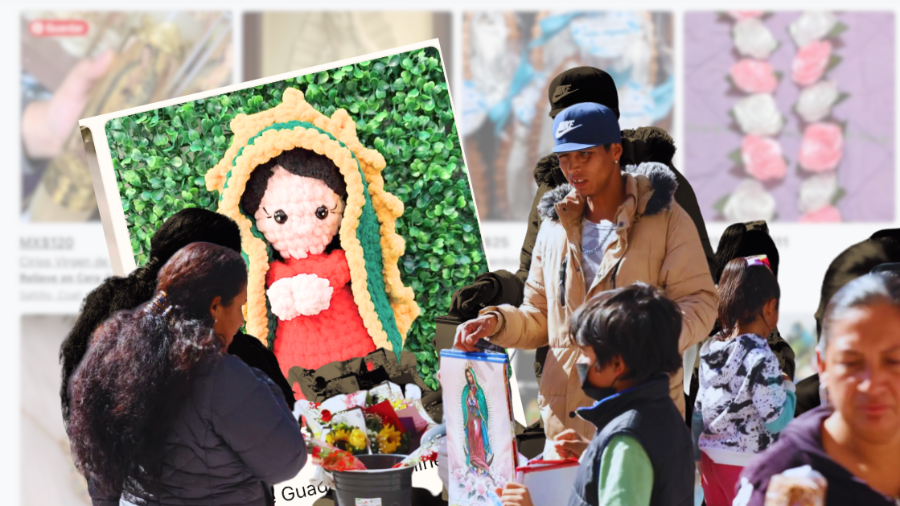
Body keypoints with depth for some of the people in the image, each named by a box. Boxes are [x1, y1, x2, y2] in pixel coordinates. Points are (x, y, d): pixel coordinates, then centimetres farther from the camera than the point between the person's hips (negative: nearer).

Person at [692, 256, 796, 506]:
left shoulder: (710, 349, 4)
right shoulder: (760, 358, -20)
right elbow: (777, 420, -19)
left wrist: (698, 456, 20)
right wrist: (787, 386, -2)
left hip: (711, 455, 8)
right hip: (745, 463, -8)